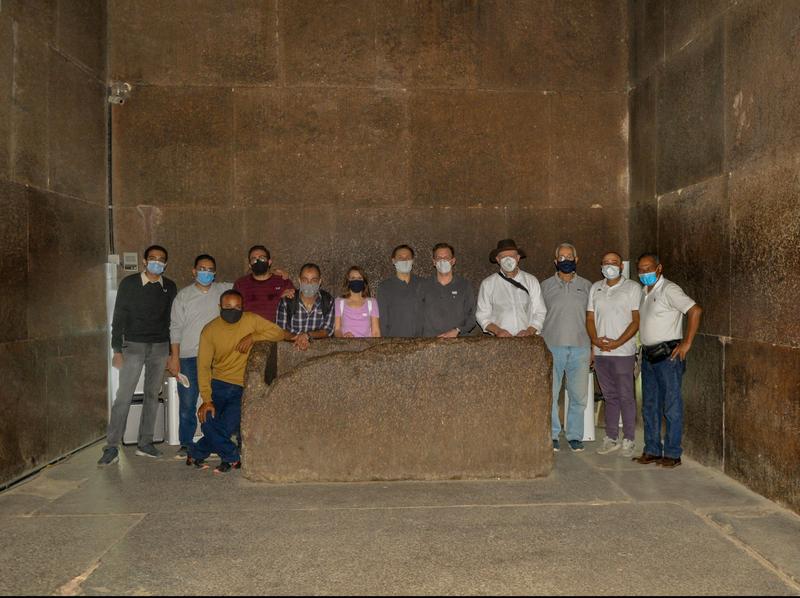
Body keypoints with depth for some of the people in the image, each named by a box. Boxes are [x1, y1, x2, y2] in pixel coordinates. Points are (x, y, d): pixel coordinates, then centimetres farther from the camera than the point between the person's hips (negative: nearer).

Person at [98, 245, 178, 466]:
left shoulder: (170, 287, 7)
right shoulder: (129, 283, -2)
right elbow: (119, 317, -1)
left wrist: (171, 352, 8)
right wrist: (117, 350, -7)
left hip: (160, 347, 3)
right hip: (134, 346, -3)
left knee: (152, 395, 6)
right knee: (124, 396, -7)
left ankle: (145, 443, 15)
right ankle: (112, 448, -2)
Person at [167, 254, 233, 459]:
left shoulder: (224, 290, 7)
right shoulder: (183, 295, 4)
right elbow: (176, 328, 3)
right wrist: (174, 357, -4)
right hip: (189, 358, -1)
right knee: (187, 404, 3)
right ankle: (185, 444, 15)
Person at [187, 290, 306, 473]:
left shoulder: (251, 320, -3)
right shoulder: (210, 330, -4)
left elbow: (278, 332, -9)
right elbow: (203, 366, -9)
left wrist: (251, 337, -22)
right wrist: (206, 399, -19)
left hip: (243, 387, -1)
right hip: (218, 384, 1)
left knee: (228, 425, -20)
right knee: (207, 421, -18)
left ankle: (197, 453, 8)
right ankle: (232, 457, 7)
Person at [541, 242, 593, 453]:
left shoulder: (586, 286, 12)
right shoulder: (546, 286, 9)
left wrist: (593, 347, 6)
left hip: (580, 348, 1)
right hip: (552, 347, -1)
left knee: (579, 395, 3)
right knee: (550, 394, 0)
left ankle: (575, 436, 15)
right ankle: (552, 435, 11)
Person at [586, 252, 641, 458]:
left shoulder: (632, 288, -1)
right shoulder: (595, 288, 13)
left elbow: (637, 321, -6)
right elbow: (590, 318, 12)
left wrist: (617, 342, -15)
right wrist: (595, 339, -6)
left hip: (623, 351, -4)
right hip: (600, 352, 4)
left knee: (626, 396, -1)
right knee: (610, 396, 11)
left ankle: (629, 440, 8)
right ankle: (611, 438, 18)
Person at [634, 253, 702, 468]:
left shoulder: (669, 290, -10)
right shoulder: (643, 292, 15)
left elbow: (695, 310, -20)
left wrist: (687, 343, -18)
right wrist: (643, 346, 15)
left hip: (668, 355, -8)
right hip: (648, 355, 8)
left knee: (672, 407, -1)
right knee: (649, 406, 12)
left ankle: (672, 453, 6)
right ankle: (652, 451, 20)